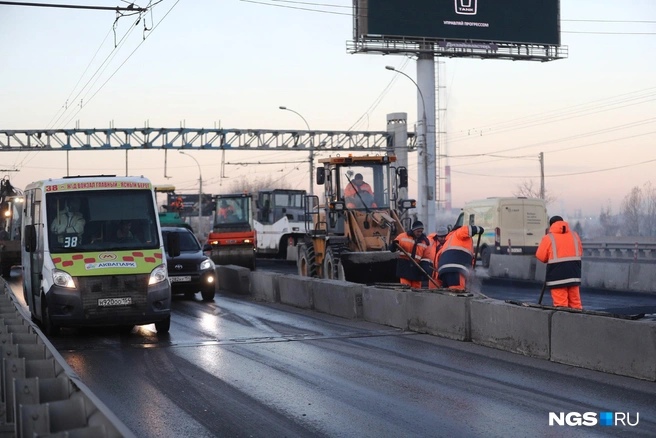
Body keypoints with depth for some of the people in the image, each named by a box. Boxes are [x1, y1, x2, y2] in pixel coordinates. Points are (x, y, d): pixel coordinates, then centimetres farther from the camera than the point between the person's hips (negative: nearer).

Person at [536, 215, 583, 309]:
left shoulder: (548, 238, -4)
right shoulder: (574, 235, 10)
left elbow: (540, 257, -3)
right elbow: (580, 252, 17)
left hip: (557, 276, -5)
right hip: (574, 275, 5)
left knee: (560, 303, -6)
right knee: (575, 303, 10)